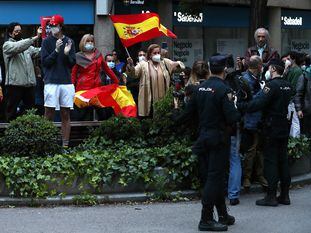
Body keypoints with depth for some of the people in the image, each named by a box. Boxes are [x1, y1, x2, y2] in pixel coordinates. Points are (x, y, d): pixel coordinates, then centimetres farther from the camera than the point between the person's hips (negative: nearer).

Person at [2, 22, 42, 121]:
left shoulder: (27, 45, 18)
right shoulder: (7, 45, -2)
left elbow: (38, 52, 4)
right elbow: (19, 47, -22)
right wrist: (36, 37, -30)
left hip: (29, 84, 6)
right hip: (15, 84, -6)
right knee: (12, 112, 1)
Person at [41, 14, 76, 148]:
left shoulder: (69, 41, 8)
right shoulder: (47, 42, 2)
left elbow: (73, 63, 7)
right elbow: (44, 62, -5)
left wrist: (67, 54, -12)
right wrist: (56, 51, -16)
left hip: (67, 82, 2)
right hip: (51, 82, -2)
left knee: (65, 115, 5)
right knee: (49, 115, -2)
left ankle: (65, 144, 8)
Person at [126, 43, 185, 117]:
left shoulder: (165, 62, 10)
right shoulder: (143, 64, 0)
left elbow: (178, 66, 12)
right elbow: (134, 73, -10)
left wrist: (178, 64, -13)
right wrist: (131, 65, -31)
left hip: (163, 100, 3)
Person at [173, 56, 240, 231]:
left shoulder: (201, 88, 5)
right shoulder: (223, 89, -16)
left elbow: (189, 112, 13)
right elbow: (232, 118, -20)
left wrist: (175, 118, 31)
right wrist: (238, 110, 1)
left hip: (203, 137, 7)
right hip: (219, 139, -7)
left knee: (216, 177, 14)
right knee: (215, 178, -4)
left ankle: (223, 215, 24)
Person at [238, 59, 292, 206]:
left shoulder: (272, 85, -17)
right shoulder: (287, 86, 8)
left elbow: (258, 104, -25)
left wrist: (239, 105, -22)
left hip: (272, 129, -7)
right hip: (284, 128, 8)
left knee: (271, 162, -3)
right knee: (283, 161, 11)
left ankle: (271, 196, -1)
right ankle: (284, 195, 16)